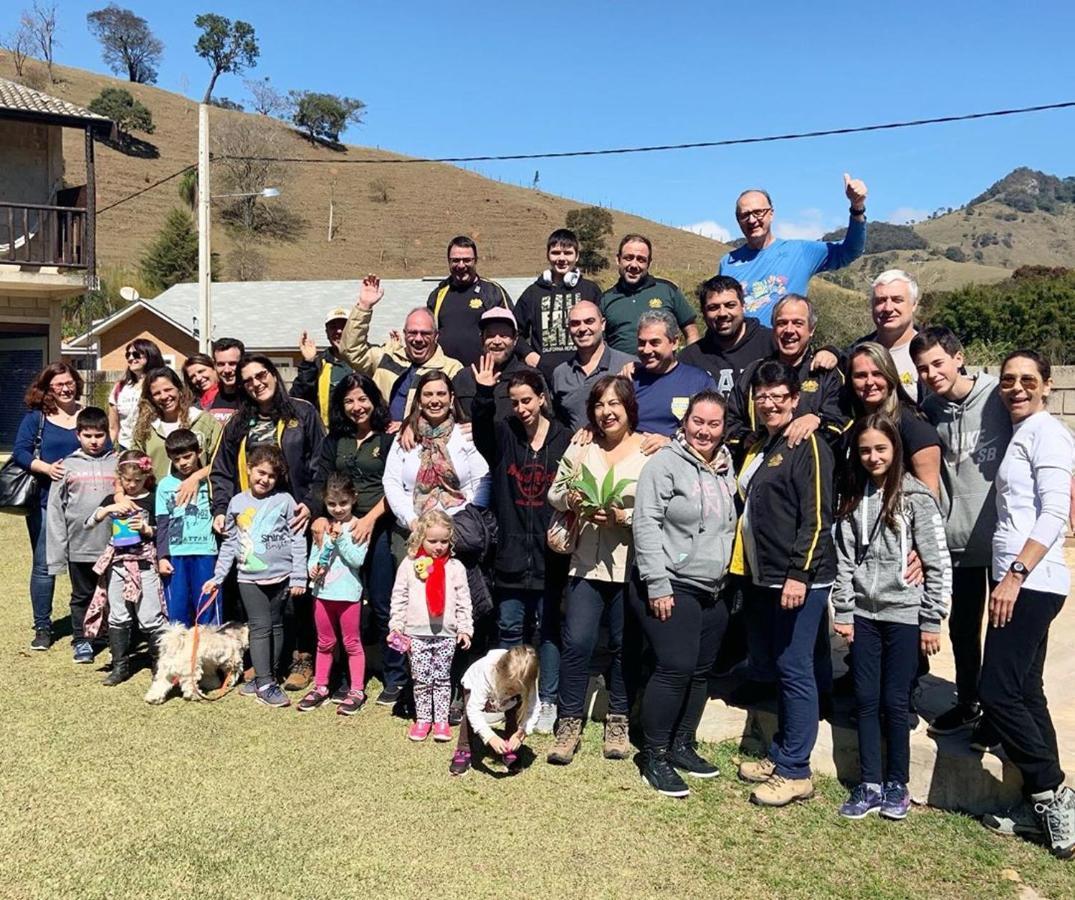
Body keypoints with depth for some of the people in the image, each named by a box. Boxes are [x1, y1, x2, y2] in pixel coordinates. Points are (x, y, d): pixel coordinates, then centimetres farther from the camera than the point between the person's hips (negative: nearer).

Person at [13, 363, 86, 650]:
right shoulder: (35, 417, 4)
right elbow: (19, 452, -3)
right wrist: (47, 468, -20)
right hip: (45, 502, -1)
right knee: (44, 565, 2)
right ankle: (42, 627, 13)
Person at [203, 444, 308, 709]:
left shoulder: (284, 500, -4)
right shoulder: (237, 502, 3)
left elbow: (297, 541, -3)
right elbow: (229, 543, 10)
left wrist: (299, 577, -6)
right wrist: (218, 577, 8)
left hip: (281, 575, 0)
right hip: (250, 577, 1)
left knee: (276, 626, 11)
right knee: (260, 627, -3)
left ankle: (268, 676, 24)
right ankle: (264, 682, 2)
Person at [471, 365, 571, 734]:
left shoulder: (565, 440, -2)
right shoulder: (504, 434, 3)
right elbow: (481, 430, -19)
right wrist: (484, 394, -35)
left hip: (550, 553, -2)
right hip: (511, 552, 2)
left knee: (547, 630, 9)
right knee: (510, 628, 11)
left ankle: (547, 702, 22)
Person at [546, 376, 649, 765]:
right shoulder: (581, 447, 7)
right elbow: (554, 494, 10)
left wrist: (624, 517, -20)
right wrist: (572, 501, -10)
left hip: (631, 563, -2)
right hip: (587, 561, 2)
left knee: (624, 645, 10)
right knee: (576, 642, -2)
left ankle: (617, 722, 28)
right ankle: (569, 723, 13)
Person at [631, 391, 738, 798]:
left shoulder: (725, 470, 12)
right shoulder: (665, 463, -10)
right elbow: (646, 524, -15)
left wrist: (725, 576, 18)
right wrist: (657, 585, -18)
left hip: (713, 592, 7)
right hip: (672, 588, -7)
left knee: (700, 671, 11)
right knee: (676, 668, -12)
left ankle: (682, 746, 26)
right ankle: (654, 756, 2)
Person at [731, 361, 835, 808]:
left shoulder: (808, 446, -10)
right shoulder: (758, 446, 16)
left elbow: (817, 517, -17)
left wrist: (799, 574, -21)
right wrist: (748, 570, 16)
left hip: (799, 580, -9)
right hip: (766, 578, 9)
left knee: (795, 670, -4)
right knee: (782, 668, 15)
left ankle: (794, 772, 4)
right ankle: (780, 755, 25)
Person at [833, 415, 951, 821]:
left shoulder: (916, 497, -8)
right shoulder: (852, 498, 6)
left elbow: (939, 563, -7)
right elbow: (844, 558, 7)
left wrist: (931, 621, -7)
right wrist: (843, 611, 3)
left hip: (904, 615, -4)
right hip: (863, 614, 4)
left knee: (895, 702, 4)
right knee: (866, 700, 8)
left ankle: (897, 785, 20)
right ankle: (870, 785, 19)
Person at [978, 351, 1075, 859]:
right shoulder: (1019, 434, 18)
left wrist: (1014, 574, -22)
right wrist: (1009, 576, 8)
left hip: (1031, 583, -9)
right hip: (1019, 582, 9)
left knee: (999, 692, -9)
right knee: (1024, 693, 11)